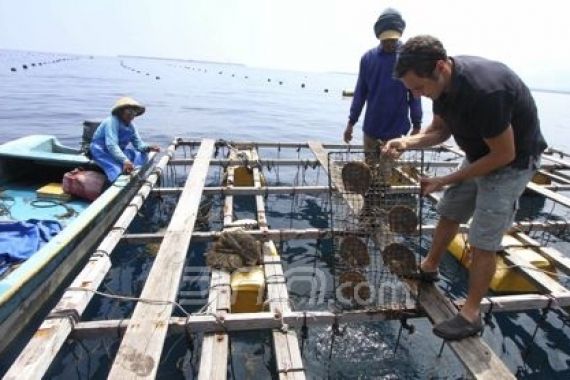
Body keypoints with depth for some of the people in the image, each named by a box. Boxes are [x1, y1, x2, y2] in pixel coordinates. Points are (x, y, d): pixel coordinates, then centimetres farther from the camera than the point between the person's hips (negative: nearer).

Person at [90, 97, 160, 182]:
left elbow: (138, 143, 1)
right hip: (102, 151, -8)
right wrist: (125, 160, -48)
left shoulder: (130, 125, 1)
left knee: (141, 155, -10)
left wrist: (148, 148, -23)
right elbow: (111, 145, -35)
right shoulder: (112, 122, -24)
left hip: (118, 151, 8)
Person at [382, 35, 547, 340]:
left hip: (511, 162, -8)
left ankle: (471, 315, 12)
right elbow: (440, 130, 2)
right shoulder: (443, 81, -11)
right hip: (479, 155, 8)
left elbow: (504, 154, -27)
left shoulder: (484, 89, -36)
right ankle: (428, 268, 39)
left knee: (483, 243, -4)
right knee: (449, 215, 17)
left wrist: (447, 180, -21)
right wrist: (407, 142, -18)